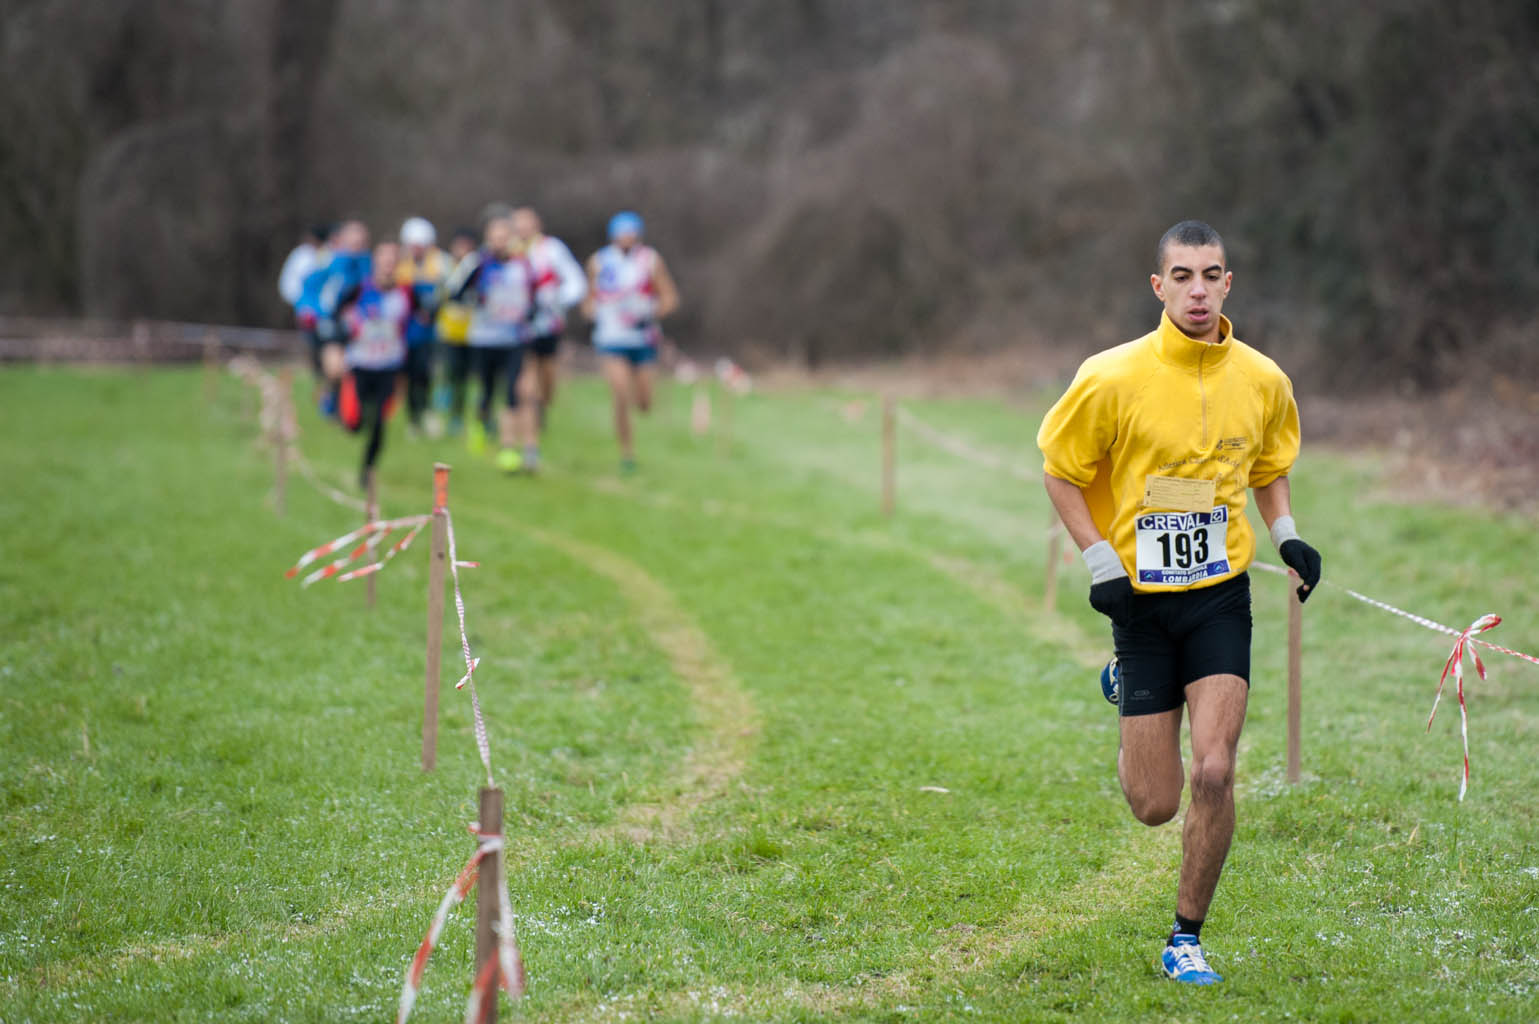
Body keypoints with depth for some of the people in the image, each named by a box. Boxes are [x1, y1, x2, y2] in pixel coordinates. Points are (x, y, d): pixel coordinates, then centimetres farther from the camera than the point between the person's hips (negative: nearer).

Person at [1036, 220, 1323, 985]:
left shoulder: (1262, 381, -1)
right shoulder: (1113, 378, -12)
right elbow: (1060, 468, 1)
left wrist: (1286, 535, 2)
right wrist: (1098, 559, -8)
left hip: (1220, 593, 2)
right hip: (1141, 599, -2)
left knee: (1213, 773, -14)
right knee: (1154, 805, 3)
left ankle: (1186, 939, 7)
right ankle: (1124, 690, 38)